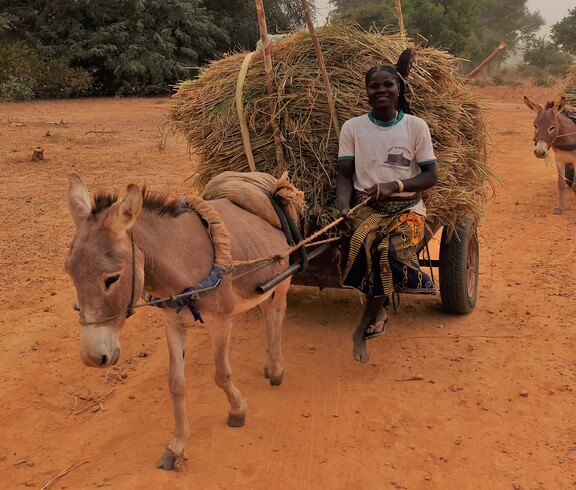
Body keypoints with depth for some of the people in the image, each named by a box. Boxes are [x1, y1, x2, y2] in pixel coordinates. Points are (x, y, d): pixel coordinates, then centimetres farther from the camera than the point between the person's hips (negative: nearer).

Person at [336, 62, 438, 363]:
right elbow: (345, 175, 3)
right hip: (365, 204, 1)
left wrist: (394, 185, -14)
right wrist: (343, 207, -17)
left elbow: (431, 176, 2)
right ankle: (379, 311, -8)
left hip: (406, 206, 0)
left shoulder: (416, 126, 3)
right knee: (362, 243, -33)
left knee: (390, 250, -31)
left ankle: (365, 326, -8)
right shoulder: (352, 127, 6)